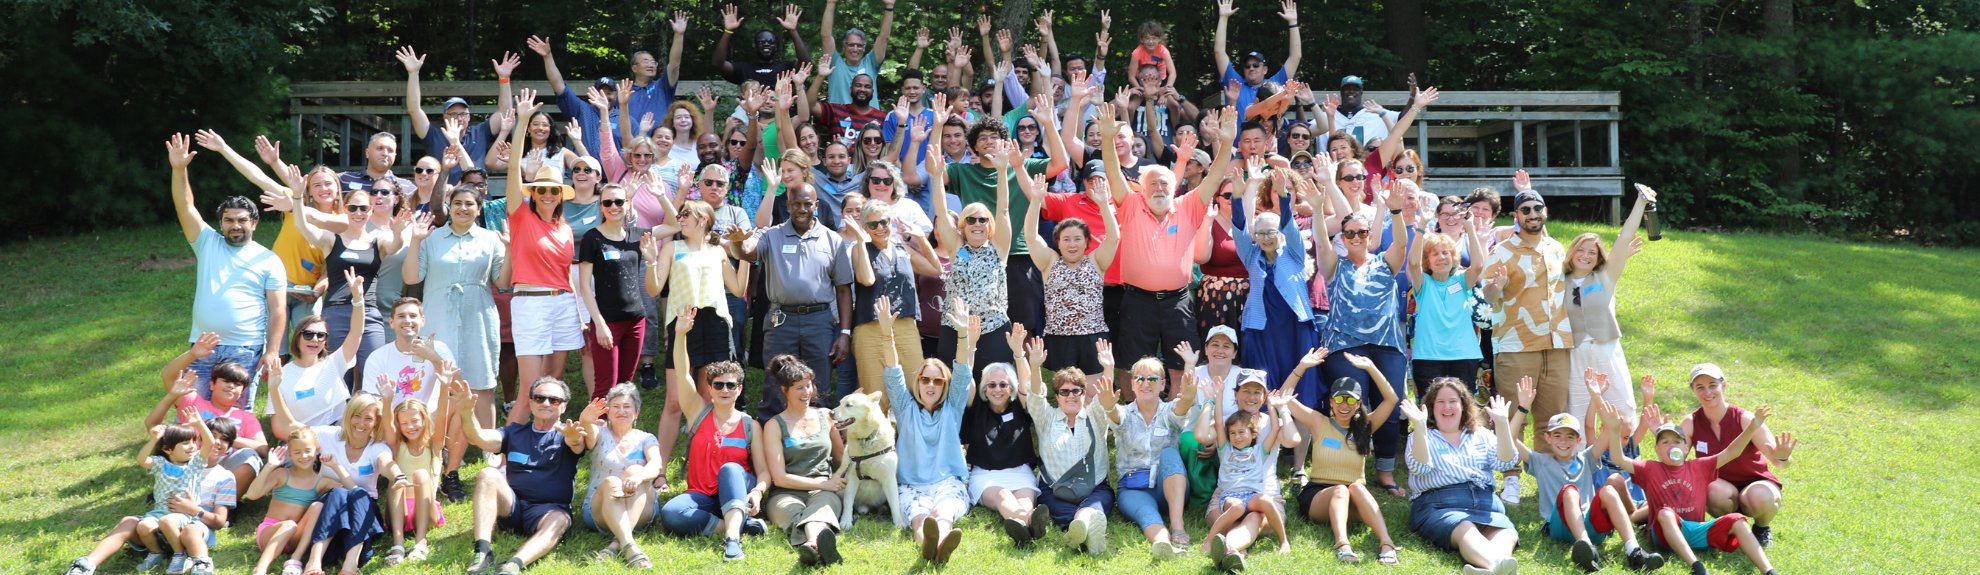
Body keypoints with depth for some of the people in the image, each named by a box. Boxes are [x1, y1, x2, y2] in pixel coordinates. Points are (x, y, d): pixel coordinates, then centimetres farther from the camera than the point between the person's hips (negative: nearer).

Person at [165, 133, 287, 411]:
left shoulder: (268, 260, 5)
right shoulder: (208, 244, 13)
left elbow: (278, 310, -1)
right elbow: (185, 208, 2)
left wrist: (272, 351, -11)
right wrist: (179, 170, -12)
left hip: (245, 351, -3)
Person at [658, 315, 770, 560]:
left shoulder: (750, 426, 5)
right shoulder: (699, 412, 7)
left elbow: (764, 470, -1)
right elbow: (681, 373, -7)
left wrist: (757, 491, -24)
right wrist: (680, 335, -22)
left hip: (737, 494, -1)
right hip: (701, 496, 1)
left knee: (730, 468, -34)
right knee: (669, 514, -30)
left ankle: (732, 537, -50)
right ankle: (742, 525, -28)